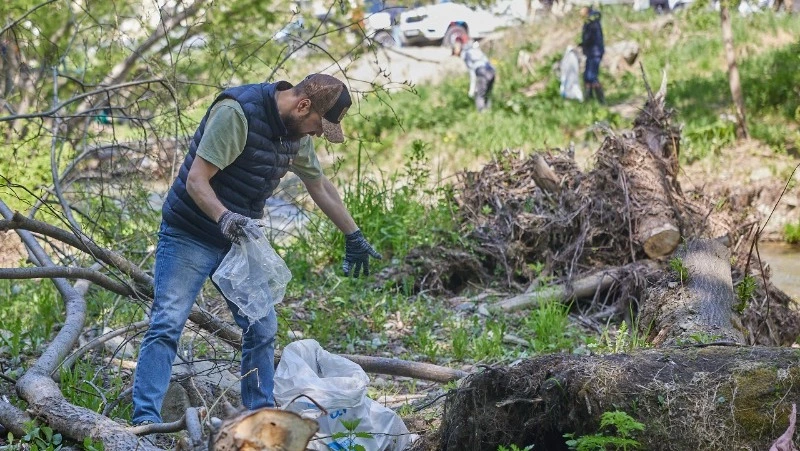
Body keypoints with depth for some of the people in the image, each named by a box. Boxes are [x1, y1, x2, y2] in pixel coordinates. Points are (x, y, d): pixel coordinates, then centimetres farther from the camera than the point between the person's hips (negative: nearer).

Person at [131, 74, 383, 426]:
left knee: (262, 328, 5)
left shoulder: (296, 132, 2)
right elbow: (196, 180, -25)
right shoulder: (237, 113, -23)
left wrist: (354, 236, 24)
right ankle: (145, 419, -14)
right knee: (167, 324, -14)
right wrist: (224, 217, -42)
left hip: (240, 239, 8)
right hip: (190, 236, -7)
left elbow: (320, 186, 18)